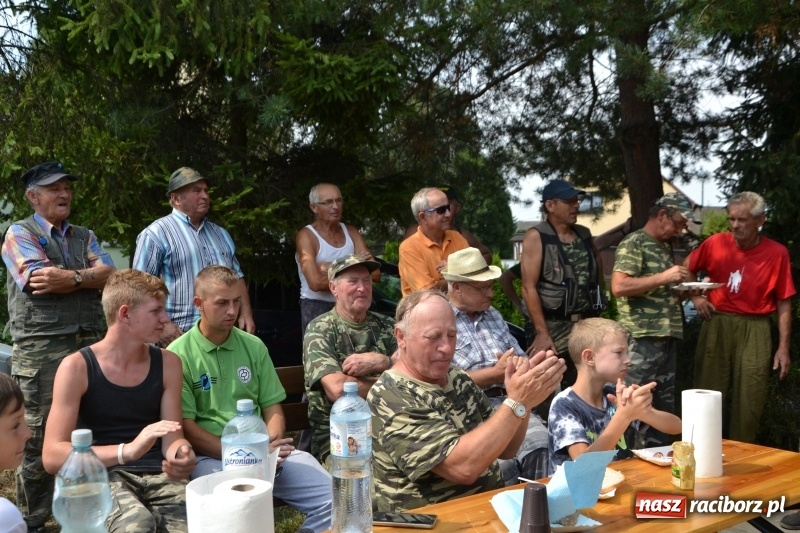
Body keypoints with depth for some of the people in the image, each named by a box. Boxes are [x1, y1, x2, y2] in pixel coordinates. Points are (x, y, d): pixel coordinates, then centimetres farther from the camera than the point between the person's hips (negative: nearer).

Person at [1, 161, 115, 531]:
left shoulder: (84, 236, 19)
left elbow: (110, 275, 2)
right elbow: (41, 281, -14)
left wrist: (72, 278, -13)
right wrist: (92, 275, -5)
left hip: (90, 345, 5)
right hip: (42, 351, -5)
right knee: (39, 439, 1)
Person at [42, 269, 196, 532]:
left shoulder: (167, 363, 7)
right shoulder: (77, 367, -5)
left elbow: (172, 438, 5)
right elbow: (52, 456, -12)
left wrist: (180, 456, -21)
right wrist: (127, 450, -27)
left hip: (159, 474, 4)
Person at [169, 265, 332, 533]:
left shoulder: (254, 347, 12)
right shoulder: (179, 354, -3)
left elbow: (273, 409, 13)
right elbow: (186, 427, -6)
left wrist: (271, 445, -10)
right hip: (211, 455, -4)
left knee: (336, 498, -14)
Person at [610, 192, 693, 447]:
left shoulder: (666, 246, 19)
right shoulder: (633, 243, -7)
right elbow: (619, 287, -20)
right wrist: (663, 278, -19)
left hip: (668, 337, 9)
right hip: (642, 339, -9)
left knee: (665, 407, 12)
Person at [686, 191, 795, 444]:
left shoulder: (777, 253, -5)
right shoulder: (716, 243, -1)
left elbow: (784, 303, -3)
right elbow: (688, 268, 17)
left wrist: (783, 347, -5)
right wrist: (695, 296, 2)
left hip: (754, 330, -1)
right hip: (716, 325, 1)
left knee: (748, 402, 3)